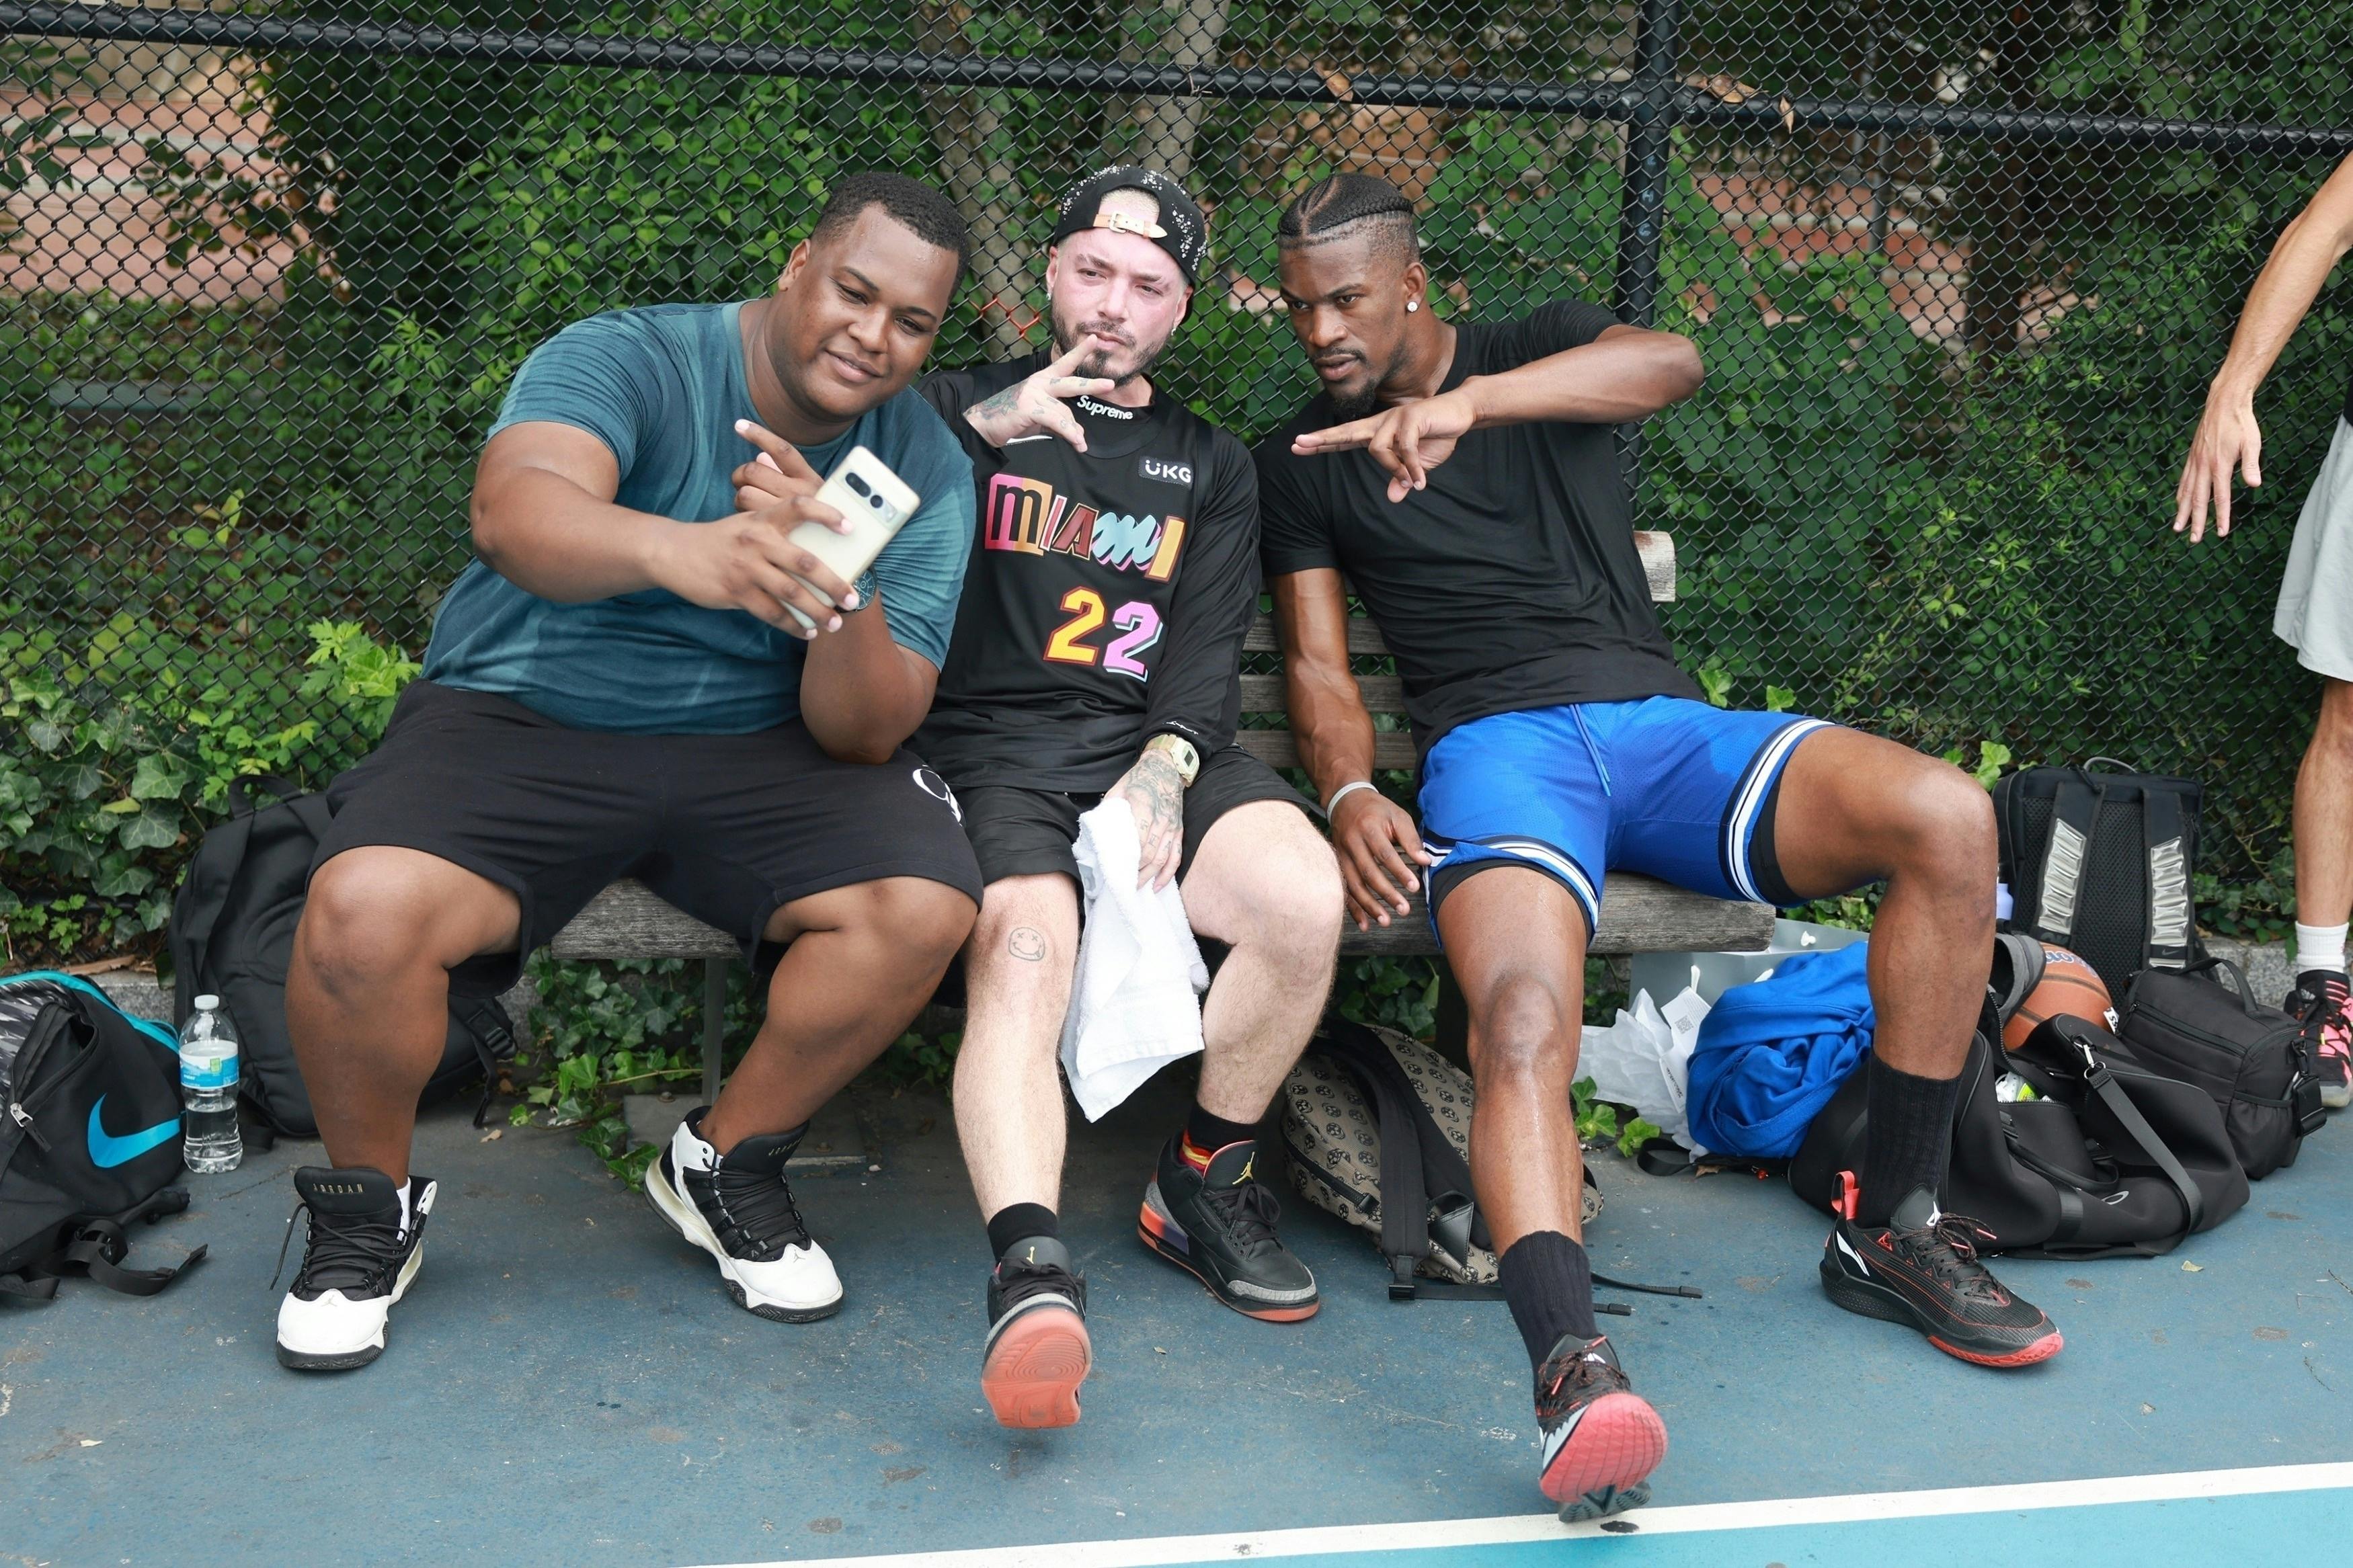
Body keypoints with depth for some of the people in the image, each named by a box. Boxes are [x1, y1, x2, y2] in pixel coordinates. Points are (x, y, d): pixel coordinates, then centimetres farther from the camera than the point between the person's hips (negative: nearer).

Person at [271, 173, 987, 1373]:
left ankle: (725, 1165, 3)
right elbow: (513, 511, -34)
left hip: (760, 750, 3)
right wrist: (682, 551, -55)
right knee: (365, 907, -30)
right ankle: (367, 1210, 2)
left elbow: (862, 735, -8)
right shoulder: (624, 360, -11)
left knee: (924, 904, -24)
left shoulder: (925, 470, 0)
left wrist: (843, 593, -30)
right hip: (525, 718, -3)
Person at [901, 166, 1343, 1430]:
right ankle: (1032, 1276, -49)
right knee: (1024, 946, -34)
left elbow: (1208, 654, 12)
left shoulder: (1212, 468, 25)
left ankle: (1204, 1182, -5)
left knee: (1302, 899, -27)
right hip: (988, 746, -2)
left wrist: (1167, 763, -8)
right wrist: (981, 429, -12)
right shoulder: (960, 410, 20)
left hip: (1153, 746, 2)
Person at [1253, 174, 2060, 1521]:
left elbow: (1671, 362, -8)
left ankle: (1891, 1233, -11)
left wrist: (1467, 401, -24)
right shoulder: (1304, 461, 19)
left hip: (1661, 725, 2)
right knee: (1523, 1026, -35)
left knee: (1947, 817, -24)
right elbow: (1319, 667, 12)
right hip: (1498, 743, -2)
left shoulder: (1541, 349, 16)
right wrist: (1351, 793, -11)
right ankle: (1577, 1373, -56)